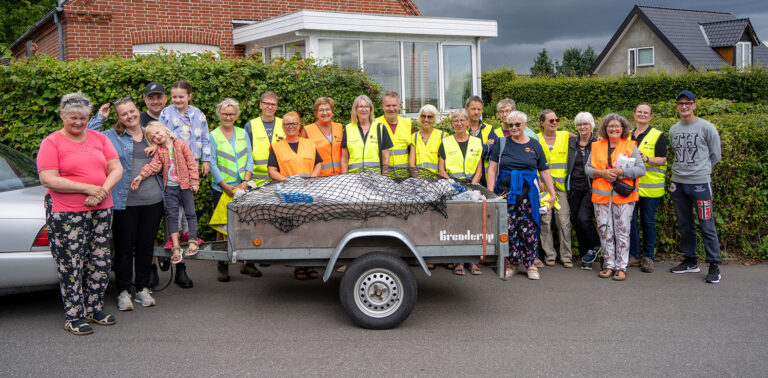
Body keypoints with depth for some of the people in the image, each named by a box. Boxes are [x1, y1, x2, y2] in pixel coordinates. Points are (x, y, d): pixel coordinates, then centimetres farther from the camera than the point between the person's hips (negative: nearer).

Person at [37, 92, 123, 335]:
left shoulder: (99, 139, 11)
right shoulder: (52, 143, -3)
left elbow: (116, 169, 7)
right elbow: (48, 179, -13)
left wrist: (103, 191, -12)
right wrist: (88, 188, -17)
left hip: (101, 210, 5)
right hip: (65, 214, -5)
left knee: (100, 262, 9)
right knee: (71, 265, -2)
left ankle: (94, 309, 24)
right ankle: (74, 317, 8)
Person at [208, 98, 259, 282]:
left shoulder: (243, 133, 11)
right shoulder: (213, 136, 1)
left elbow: (249, 160, 8)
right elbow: (212, 164, -4)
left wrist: (245, 181, -6)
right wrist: (226, 186, -12)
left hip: (242, 188, 3)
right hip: (221, 189, -3)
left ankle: (247, 263, 12)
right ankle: (222, 266, 7)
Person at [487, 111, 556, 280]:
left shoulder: (534, 145, 9)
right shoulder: (502, 144, 7)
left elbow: (544, 171, 11)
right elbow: (492, 168, 4)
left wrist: (552, 193, 5)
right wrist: (490, 192, -4)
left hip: (528, 193, 0)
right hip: (506, 192, 0)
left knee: (529, 229, -3)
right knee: (509, 229, 0)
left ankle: (530, 264, 8)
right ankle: (513, 263, 13)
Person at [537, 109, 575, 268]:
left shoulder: (565, 136, 9)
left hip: (561, 185, 1)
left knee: (564, 222, -2)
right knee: (545, 221, -1)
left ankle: (566, 256, 7)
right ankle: (549, 255, 11)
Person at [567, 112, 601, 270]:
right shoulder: (571, 142, 10)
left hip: (591, 187, -4)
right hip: (574, 188, 5)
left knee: (583, 217, -19)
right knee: (575, 220, 5)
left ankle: (595, 246, 8)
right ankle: (585, 257, 18)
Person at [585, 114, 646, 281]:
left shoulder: (630, 146, 4)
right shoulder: (597, 146, 12)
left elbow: (641, 169, -2)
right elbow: (588, 168, 10)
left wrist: (621, 171, -14)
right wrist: (602, 173, -9)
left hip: (623, 196, -2)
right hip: (601, 195, 3)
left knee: (622, 231, -2)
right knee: (605, 232, 4)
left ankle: (621, 267, 4)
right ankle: (609, 265, 13)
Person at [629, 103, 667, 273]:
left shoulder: (658, 136, 1)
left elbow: (662, 160, -7)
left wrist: (646, 159, -23)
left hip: (650, 186, -3)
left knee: (648, 221, 2)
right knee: (630, 219, 3)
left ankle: (647, 256, 12)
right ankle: (633, 255, 13)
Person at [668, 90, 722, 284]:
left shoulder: (706, 127, -5)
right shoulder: (673, 130, 11)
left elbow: (715, 155, 2)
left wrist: (701, 171, 7)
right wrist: (680, 170, 13)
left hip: (700, 183, -6)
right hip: (677, 183, 6)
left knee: (707, 225, -7)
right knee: (684, 225, 12)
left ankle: (714, 266, -1)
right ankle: (690, 262, 23)